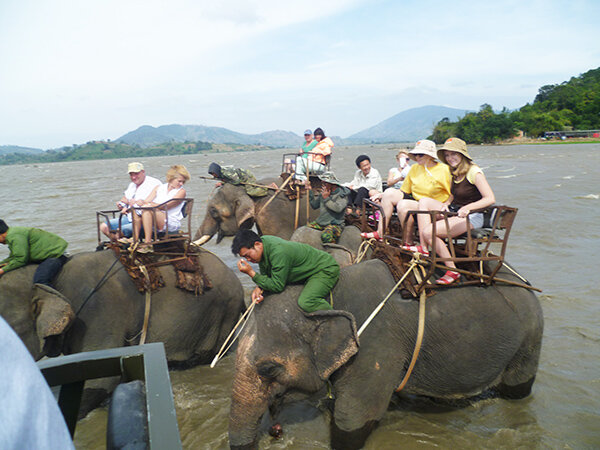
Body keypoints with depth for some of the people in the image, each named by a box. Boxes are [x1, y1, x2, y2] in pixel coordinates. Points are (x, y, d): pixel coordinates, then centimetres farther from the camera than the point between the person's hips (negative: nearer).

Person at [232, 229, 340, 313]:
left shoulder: (278, 252, -33)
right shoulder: (263, 240, -6)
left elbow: (277, 286, -26)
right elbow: (265, 275, 5)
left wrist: (251, 273, -27)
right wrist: (259, 288, -16)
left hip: (326, 269, -10)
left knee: (305, 302, -34)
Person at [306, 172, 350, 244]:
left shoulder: (341, 194, -7)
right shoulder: (324, 192, 12)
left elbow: (338, 208, -22)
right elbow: (314, 206, 14)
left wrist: (326, 198, -14)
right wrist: (310, 191, 8)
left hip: (335, 224, -7)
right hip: (320, 222, 7)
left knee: (326, 236, -36)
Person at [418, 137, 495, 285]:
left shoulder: (474, 172, -15)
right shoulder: (455, 172, 10)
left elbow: (490, 199, -22)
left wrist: (467, 208, -35)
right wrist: (446, 203, 1)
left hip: (471, 218, -9)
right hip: (454, 212, 9)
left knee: (428, 232, -25)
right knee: (424, 201, -8)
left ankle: (453, 271, -12)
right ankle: (424, 249, -16)